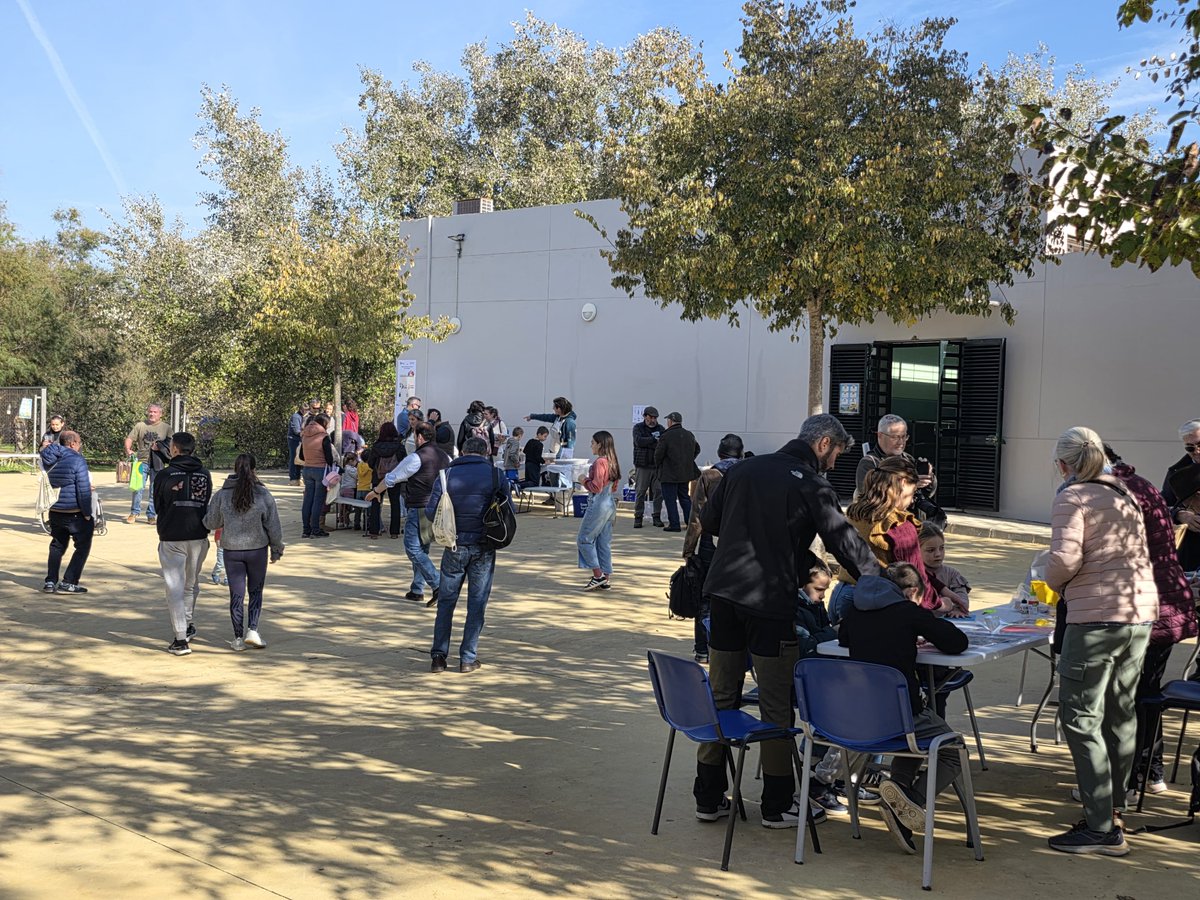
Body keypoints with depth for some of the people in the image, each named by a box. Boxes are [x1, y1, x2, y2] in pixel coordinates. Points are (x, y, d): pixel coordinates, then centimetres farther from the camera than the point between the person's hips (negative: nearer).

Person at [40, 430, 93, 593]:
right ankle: (68, 583, 2)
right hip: (75, 513, -7)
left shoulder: (49, 460, 6)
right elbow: (84, 490, -18)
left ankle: (50, 581, 21)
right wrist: (87, 514, -11)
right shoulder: (77, 460, -16)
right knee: (83, 546, 6)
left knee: (57, 546, 21)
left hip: (55, 511, 7)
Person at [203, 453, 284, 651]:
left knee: (236, 594, 8)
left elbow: (210, 522, 4)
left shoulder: (222, 495, -6)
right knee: (256, 591, 13)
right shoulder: (263, 494, -9)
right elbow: (273, 526, -4)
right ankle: (252, 630, -1)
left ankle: (238, 638, 12)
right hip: (257, 549, -1)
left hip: (232, 551, 1)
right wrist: (276, 550, 7)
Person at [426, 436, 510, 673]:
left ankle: (438, 655, 9)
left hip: (454, 545, 1)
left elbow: (431, 511, -6)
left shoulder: (447, 474, -1)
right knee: (477, 602, 8)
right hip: (483, 547, -1)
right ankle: (468, 658, 9)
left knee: (446, 600, 11)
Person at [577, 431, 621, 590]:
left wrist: (585, 481, -4)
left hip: (598, 504, -9)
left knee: (584, 540, 0)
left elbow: (596, 487, -21)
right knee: (604, 542, 11)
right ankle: (606, 579, 13)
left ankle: (598, 575, -3)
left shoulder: (599, 462, -17)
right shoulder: (612, 462, 10)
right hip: (610, 504, 9)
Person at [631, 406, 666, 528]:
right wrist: (654, 439, -14)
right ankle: (638, 517, 6)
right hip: (642, 465, -2)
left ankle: (656, 517, 9)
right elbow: (639, 441, -15)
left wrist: (647, 443, -12)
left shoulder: (661, 429, 12)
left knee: (658, 492, 1)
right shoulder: (638, 428, 4)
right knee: (640, 492, -1)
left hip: (657, 466, 2)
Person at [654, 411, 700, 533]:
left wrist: (658, 464, 8)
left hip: (669, 474, -6)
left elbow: (658, 454, -12)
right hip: (685, 473, 6)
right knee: (685, 498, 17)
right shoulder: (689, 435, 7)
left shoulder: (666, 436, -15)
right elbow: (697, 450, 19)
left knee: (670, 500, 1)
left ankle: (674, 524, -1)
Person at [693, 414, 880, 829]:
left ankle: (708, 798, 19)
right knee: (776, 707, 5)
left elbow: (708, 521, 17)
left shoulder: (743, 468, 12)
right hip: (770, 601, -5)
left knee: (720, 696, 13)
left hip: (723, 592, 6)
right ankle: (777, 806, 14)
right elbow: (845, 543, -7)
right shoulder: (811, 484, -5)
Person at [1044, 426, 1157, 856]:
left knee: (1080, 718, -3)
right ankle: (1113, 801, 32)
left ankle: (1101, 828, -3)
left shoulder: (1072, 498, -8)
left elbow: (1065, 557, -20)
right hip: (1141, 611, 8)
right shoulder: (1124, 494, 15)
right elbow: (1141, 553, 15)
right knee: (1121, 711, 19)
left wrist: (1054, 582, 1)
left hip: (1097, 616, -8)